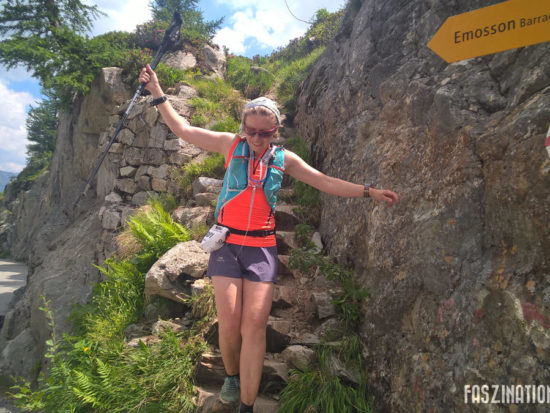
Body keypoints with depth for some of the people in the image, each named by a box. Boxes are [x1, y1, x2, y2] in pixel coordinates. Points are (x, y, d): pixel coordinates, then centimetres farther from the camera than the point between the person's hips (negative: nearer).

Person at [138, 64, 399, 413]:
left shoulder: (284, 159, 8)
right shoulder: (230, 144, 5)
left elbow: (327, 182, 10)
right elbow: (182, 129, 11)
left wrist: (369, 191, 6)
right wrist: (158, 93, 11)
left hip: (262, 246, 1)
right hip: (226, 243, 0)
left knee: (255, 324, -6)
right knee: (229, 322, -4)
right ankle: (231, 376, 28)